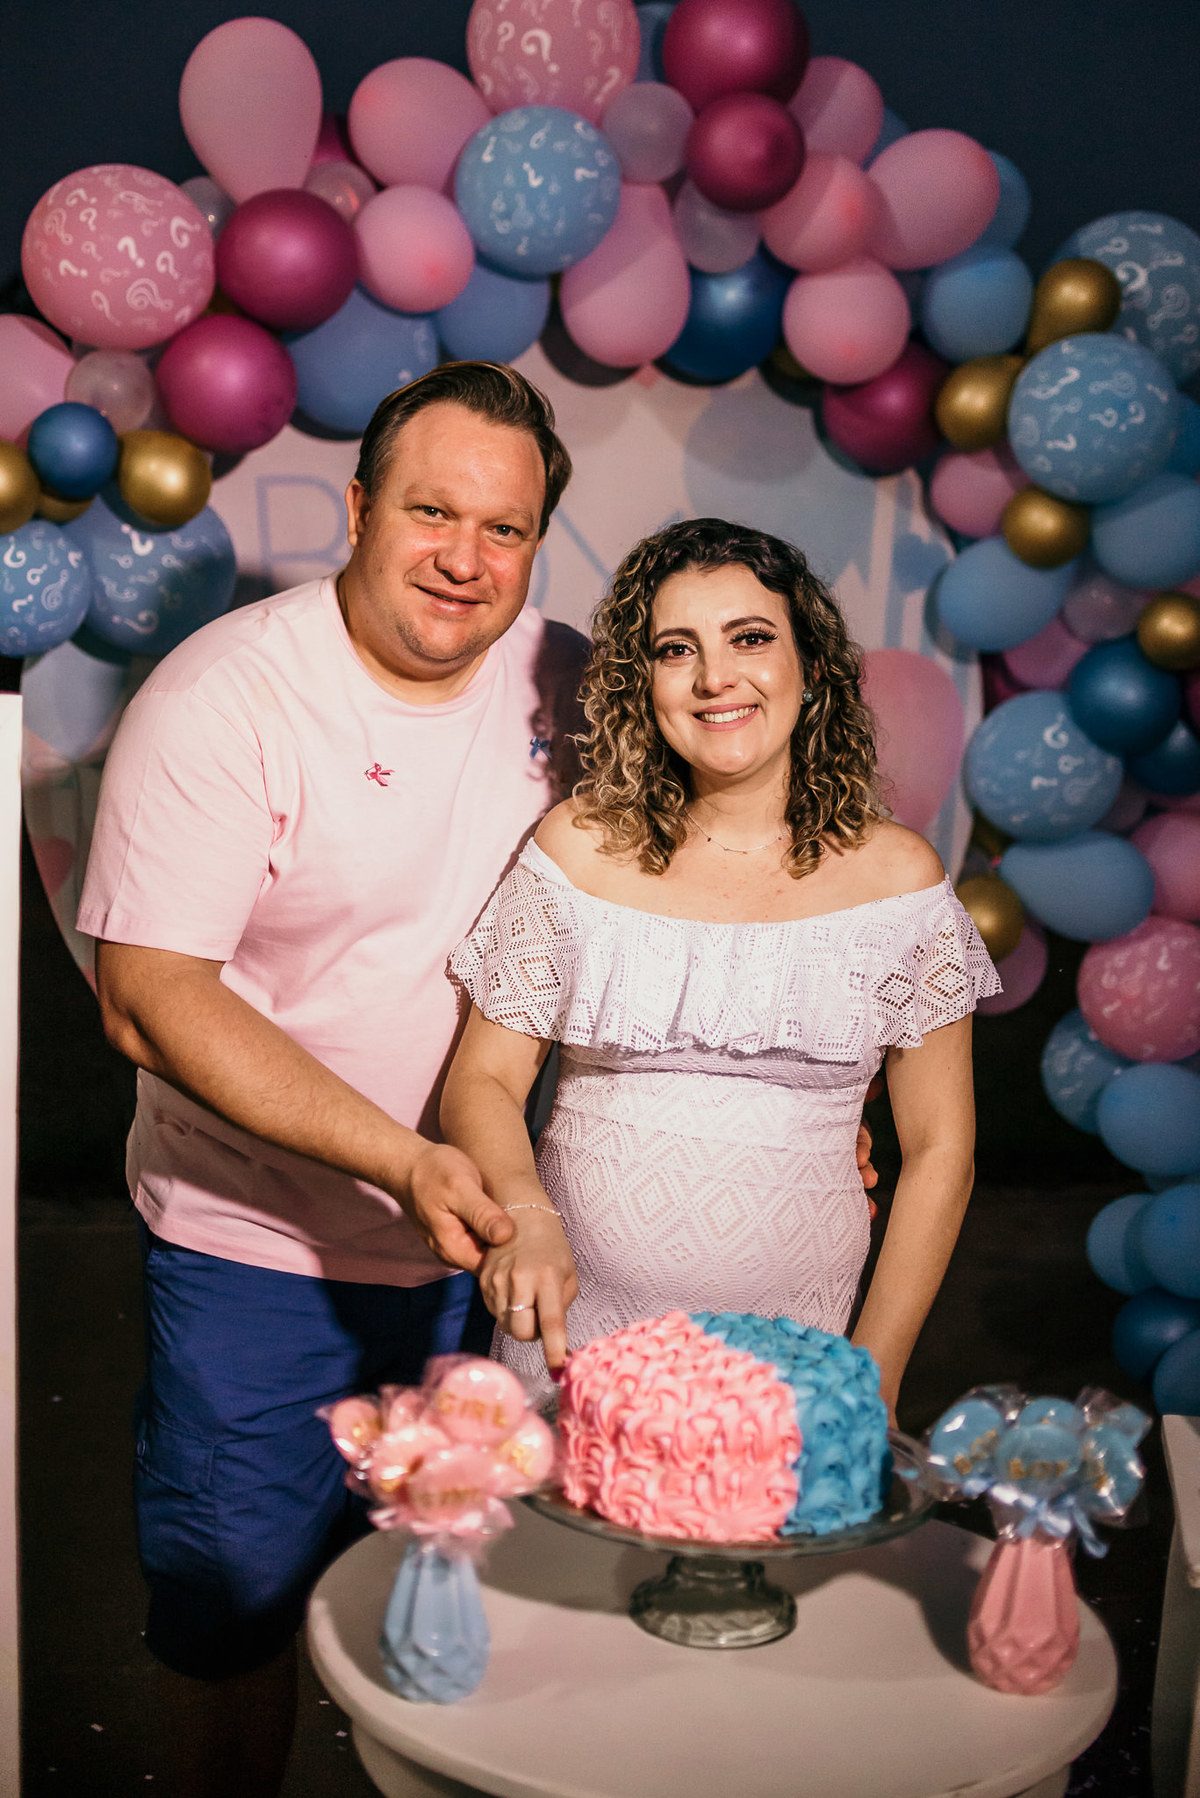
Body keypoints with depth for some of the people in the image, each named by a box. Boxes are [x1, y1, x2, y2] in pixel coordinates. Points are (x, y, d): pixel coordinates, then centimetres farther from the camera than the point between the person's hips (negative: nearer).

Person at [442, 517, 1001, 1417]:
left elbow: (938, 1148, 2)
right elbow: (483, 1080, 1)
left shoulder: (895, 872, -2)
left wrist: (873, 1376, -2)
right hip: (574, 1324, 1)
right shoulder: (580, 848, -3)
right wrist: (525, 1215, -20)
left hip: (791, 1340, 0)